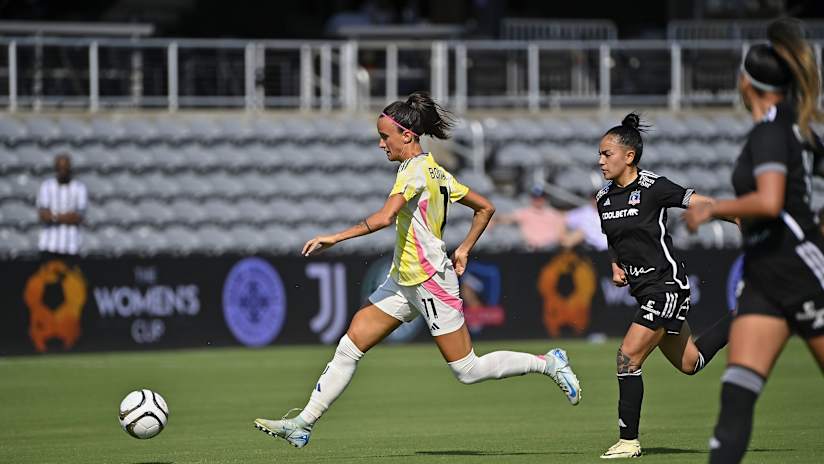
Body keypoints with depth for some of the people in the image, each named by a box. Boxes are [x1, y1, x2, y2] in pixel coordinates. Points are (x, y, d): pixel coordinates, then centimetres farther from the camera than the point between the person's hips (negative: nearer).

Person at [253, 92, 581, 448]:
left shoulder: (415, 169, -16)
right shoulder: (435, 171, 11)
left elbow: (384, 217, -30)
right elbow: (485, 208, 17)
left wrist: (334, 238, -26)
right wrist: (464, 249, 18)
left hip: (430, 280, -10)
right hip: (403, 281, 10)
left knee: (468, 370, -3)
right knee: (350, 346, 3)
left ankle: (548, 363, 10)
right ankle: (303, 424, 3)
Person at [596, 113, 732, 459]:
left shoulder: (653, 187, -15)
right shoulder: (603, 198, 7)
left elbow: (701, 203, -13)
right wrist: (615, 266, 5)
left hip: (666, 285, -8)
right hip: (643, 288, 8)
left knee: (628, 358, -14)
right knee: (690, 363, 17)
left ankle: (629, 440, -5)